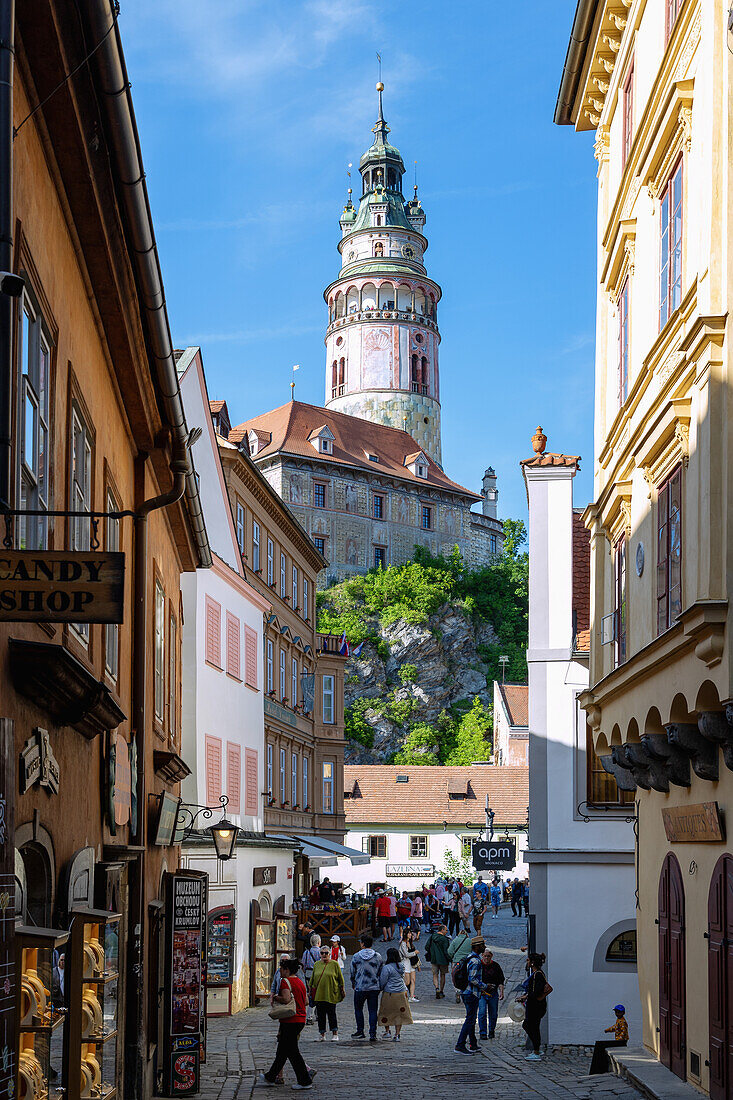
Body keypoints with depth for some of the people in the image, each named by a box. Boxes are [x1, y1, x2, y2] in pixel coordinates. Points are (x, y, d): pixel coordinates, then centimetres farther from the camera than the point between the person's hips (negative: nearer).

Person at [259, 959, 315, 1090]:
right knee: (282, 1050, 17)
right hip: (301, 1019, 9)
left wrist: (276, 998, -9)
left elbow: (286, 999, -26)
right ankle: (271, 1077, 25)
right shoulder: (300, 982, 13)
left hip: (290, 1021, -9)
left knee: (292, 1052, -2)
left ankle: (305, 1081, -1)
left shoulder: (285, 981, -13)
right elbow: (306, 1001, 16)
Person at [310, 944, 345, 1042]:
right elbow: (312, 979, 17)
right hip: (318, 993, 3)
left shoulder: (334, 964, 0)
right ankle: (322, 1034, 13)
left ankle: (335, 1034, 5)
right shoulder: (317, 964, 11)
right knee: (320, 1015, 5)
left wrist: (342, 990, 3)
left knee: (331, 1014, -3)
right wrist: (310, 991, 15)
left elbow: (340, 978, 4)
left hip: (331, 994, -3)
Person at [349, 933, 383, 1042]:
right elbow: (380, 973, 8)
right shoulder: (378, 957, 0)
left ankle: (360, 1031, 14)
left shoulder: (356, 956, -4)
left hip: (360, 988, -1)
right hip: (374, 987, 1)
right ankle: (373, 1034, -1)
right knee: (373, 1011, 4)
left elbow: (352, 972, 4)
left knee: (358, 1009, 16)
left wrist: (353, 984, 21)